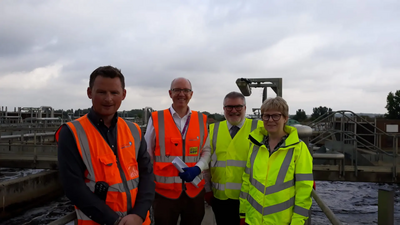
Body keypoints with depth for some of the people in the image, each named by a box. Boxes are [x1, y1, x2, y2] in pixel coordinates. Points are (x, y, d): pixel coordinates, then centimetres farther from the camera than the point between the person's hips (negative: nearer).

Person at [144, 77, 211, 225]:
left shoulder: (201, 120, 2)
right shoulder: (156, 119, -5)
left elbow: (206, 151, 7)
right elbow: (146, 155, 0)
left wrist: (197, 169, -12)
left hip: (195, 191, 3)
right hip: (164, 192, -2)